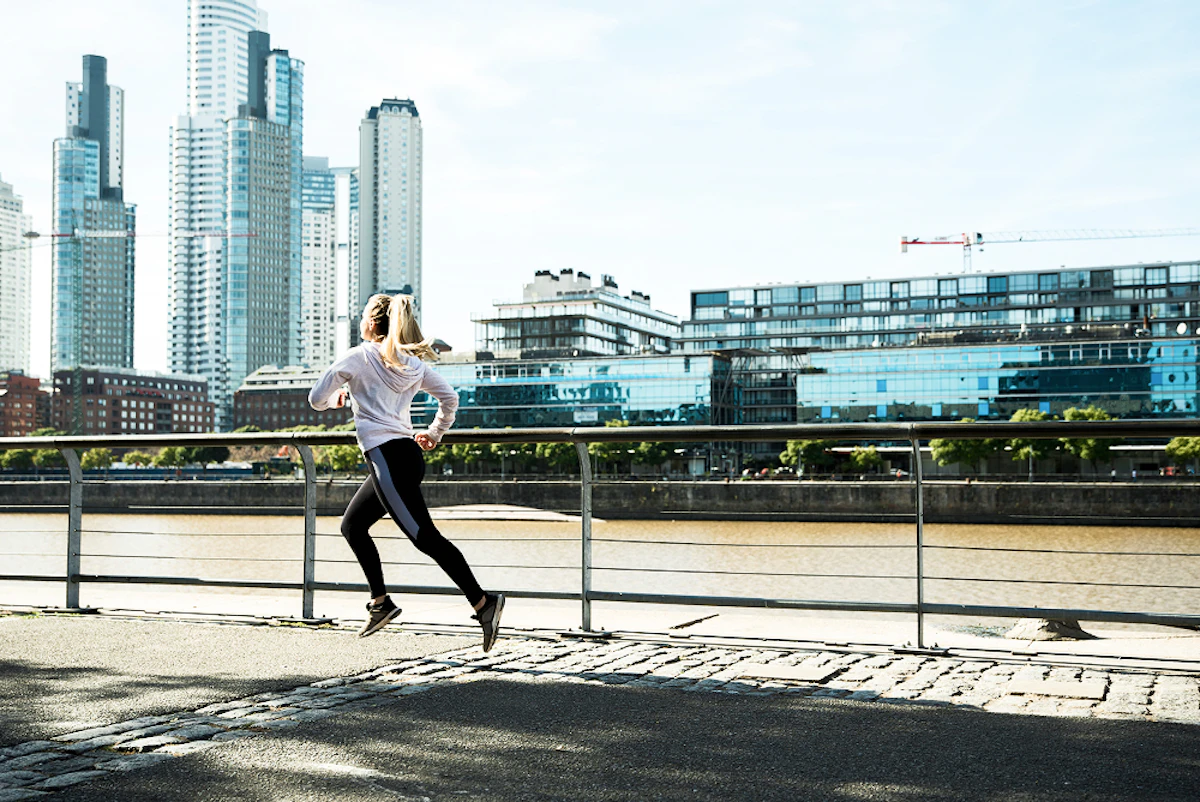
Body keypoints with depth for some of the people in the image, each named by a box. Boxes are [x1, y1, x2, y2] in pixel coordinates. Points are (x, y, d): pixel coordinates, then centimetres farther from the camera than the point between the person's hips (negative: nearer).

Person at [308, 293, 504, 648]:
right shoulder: (413, 363, 15)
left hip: (386, 456, -8)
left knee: (425, 537, -11)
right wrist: (435, 433, 27)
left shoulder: (358, 357, -2)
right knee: (352, 526, 19)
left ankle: (483, 602, -17)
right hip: (407, 453, 8)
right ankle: (380, 601, 17)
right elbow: (450, 397, 14)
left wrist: (338, 397, 22)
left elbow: (316, 399, 0)